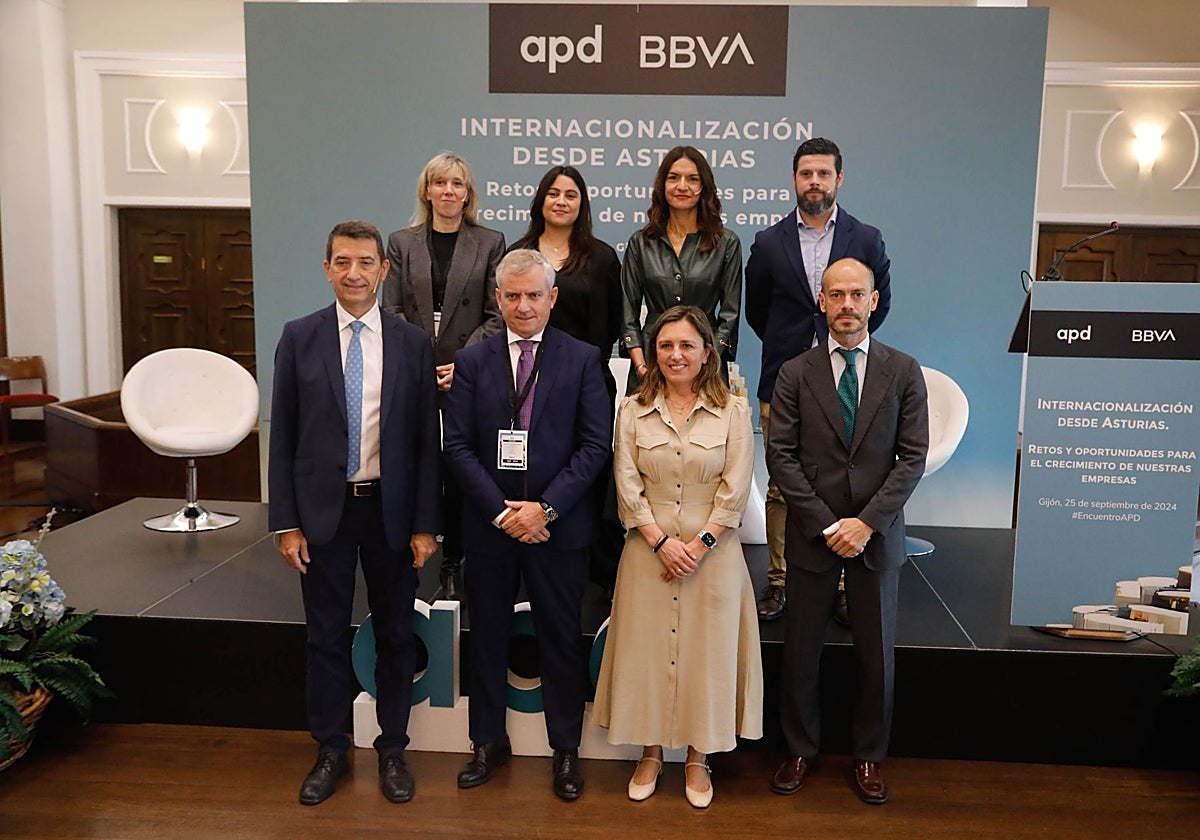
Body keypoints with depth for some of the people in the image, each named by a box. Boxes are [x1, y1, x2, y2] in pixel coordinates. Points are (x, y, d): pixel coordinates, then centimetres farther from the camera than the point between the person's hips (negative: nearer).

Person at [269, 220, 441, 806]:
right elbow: (282, 437, 0)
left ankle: (392, 750, 29)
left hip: (391, 509, 0)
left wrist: (425, 525, -4)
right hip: (324, 509, 0)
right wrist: (286, 522, -4)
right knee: (326, 636, 11)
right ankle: (330, 751, 30)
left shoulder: (412, 343, -1)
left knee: (395, 635, 12)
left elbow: (427, 440, 0)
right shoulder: (299, 337, -1)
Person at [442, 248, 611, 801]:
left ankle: (566, 750, 26)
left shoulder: (581, 359, 0)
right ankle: (488, 742, 32)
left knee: (561, 640, 9)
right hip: (488, 523, 2)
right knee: (487, 637, 14)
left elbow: (595, 444, -6)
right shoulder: (472, 361, 3)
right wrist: (500, 510, -11)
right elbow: (456, 445, -2)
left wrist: (546, 507, -14)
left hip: (558, 524, -1)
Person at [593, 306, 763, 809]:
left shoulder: (733, 410, -1)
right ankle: (651, 752, 26)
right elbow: (628, 486, -2)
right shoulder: (633, 411, 2)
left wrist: (698, 545, -12)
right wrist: (662, 542, -11)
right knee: (646, 648, 8)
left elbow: (735, 490, -5)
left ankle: (698, 758, 24)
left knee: (707, 651, 6)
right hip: (649, 550, 1)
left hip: (712, 552, -1)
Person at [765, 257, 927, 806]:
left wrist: (868, 522, -13)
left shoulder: (903, 371, 1)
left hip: (876, 535, 1)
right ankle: (801, 750, 28)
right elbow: (780, 456, -4)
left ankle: (868, 757, 29)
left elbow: (914, 456, -3)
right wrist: (827, 524, -11)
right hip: (811, 535, 0)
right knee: (801, 651, 9)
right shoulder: (796, 373, 0)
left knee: (876, 655, 11)